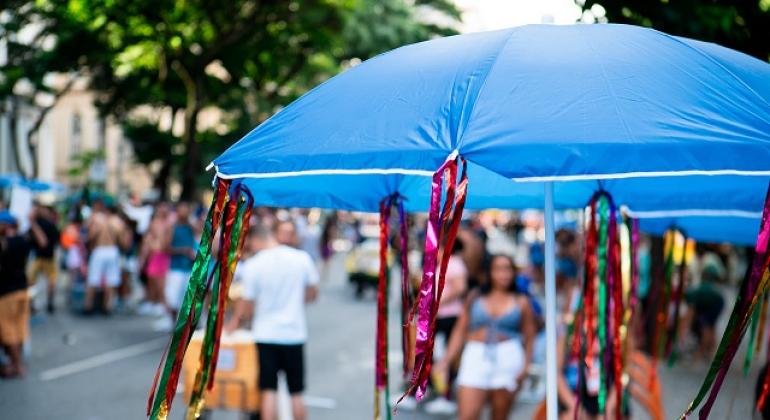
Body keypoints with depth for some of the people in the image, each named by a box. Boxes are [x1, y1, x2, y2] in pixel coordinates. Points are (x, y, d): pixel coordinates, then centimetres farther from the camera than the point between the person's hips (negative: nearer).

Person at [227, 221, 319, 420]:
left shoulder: (252, 265, -12)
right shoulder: (302, 258, -3)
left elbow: (246, 304, -8)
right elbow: (312, 294, 7)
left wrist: (235, 320, 11)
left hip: (266, 334, -2)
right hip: (295, 332, 2)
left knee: (268, 391, 3)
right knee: (296, 392, 13)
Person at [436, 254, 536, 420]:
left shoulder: (521, 303, 9)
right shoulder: (474, 299, 11)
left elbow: (529, 337, 8)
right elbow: (460, 331, 13)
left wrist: (525, 366, -5)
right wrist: (446, 360, 6)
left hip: (508, 358, 0)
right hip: (475, 357, 1)